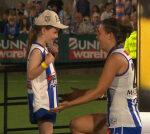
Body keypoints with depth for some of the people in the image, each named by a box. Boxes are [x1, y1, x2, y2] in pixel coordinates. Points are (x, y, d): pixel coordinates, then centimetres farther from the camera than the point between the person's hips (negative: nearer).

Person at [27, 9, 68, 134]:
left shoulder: (44, 49, 14)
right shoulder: (37, 50, -16)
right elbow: (31, 74, -27)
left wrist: (52, 55, 14)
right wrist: (46, 63, -38)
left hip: (48, 98, 10)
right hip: (41, 99, -10)